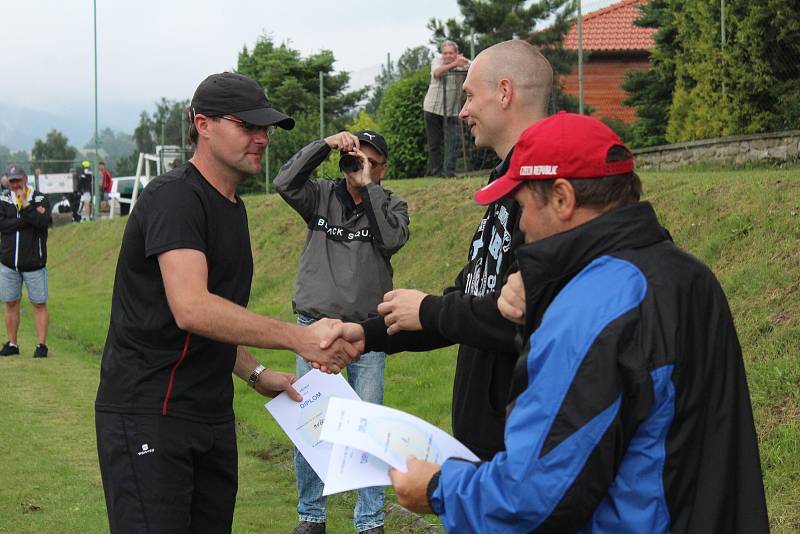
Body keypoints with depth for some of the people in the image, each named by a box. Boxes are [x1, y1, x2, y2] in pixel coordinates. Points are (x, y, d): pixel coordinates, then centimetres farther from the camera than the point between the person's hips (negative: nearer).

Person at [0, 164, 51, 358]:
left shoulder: (40, 199, 0)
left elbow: (43, 222, -16)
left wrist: (25, 205, -20)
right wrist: (30, 218, -14)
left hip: (34, 263, -2)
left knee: (39, 304, 0)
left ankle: (41, 344, 5)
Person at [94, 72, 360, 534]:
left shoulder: (232, 207, 15)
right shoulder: (175, 197, -15)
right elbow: (191, 309, -29)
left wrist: (256, 374, 9)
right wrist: (297, 337, -33)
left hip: (212, 416, 9)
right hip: (148, 414, -9)